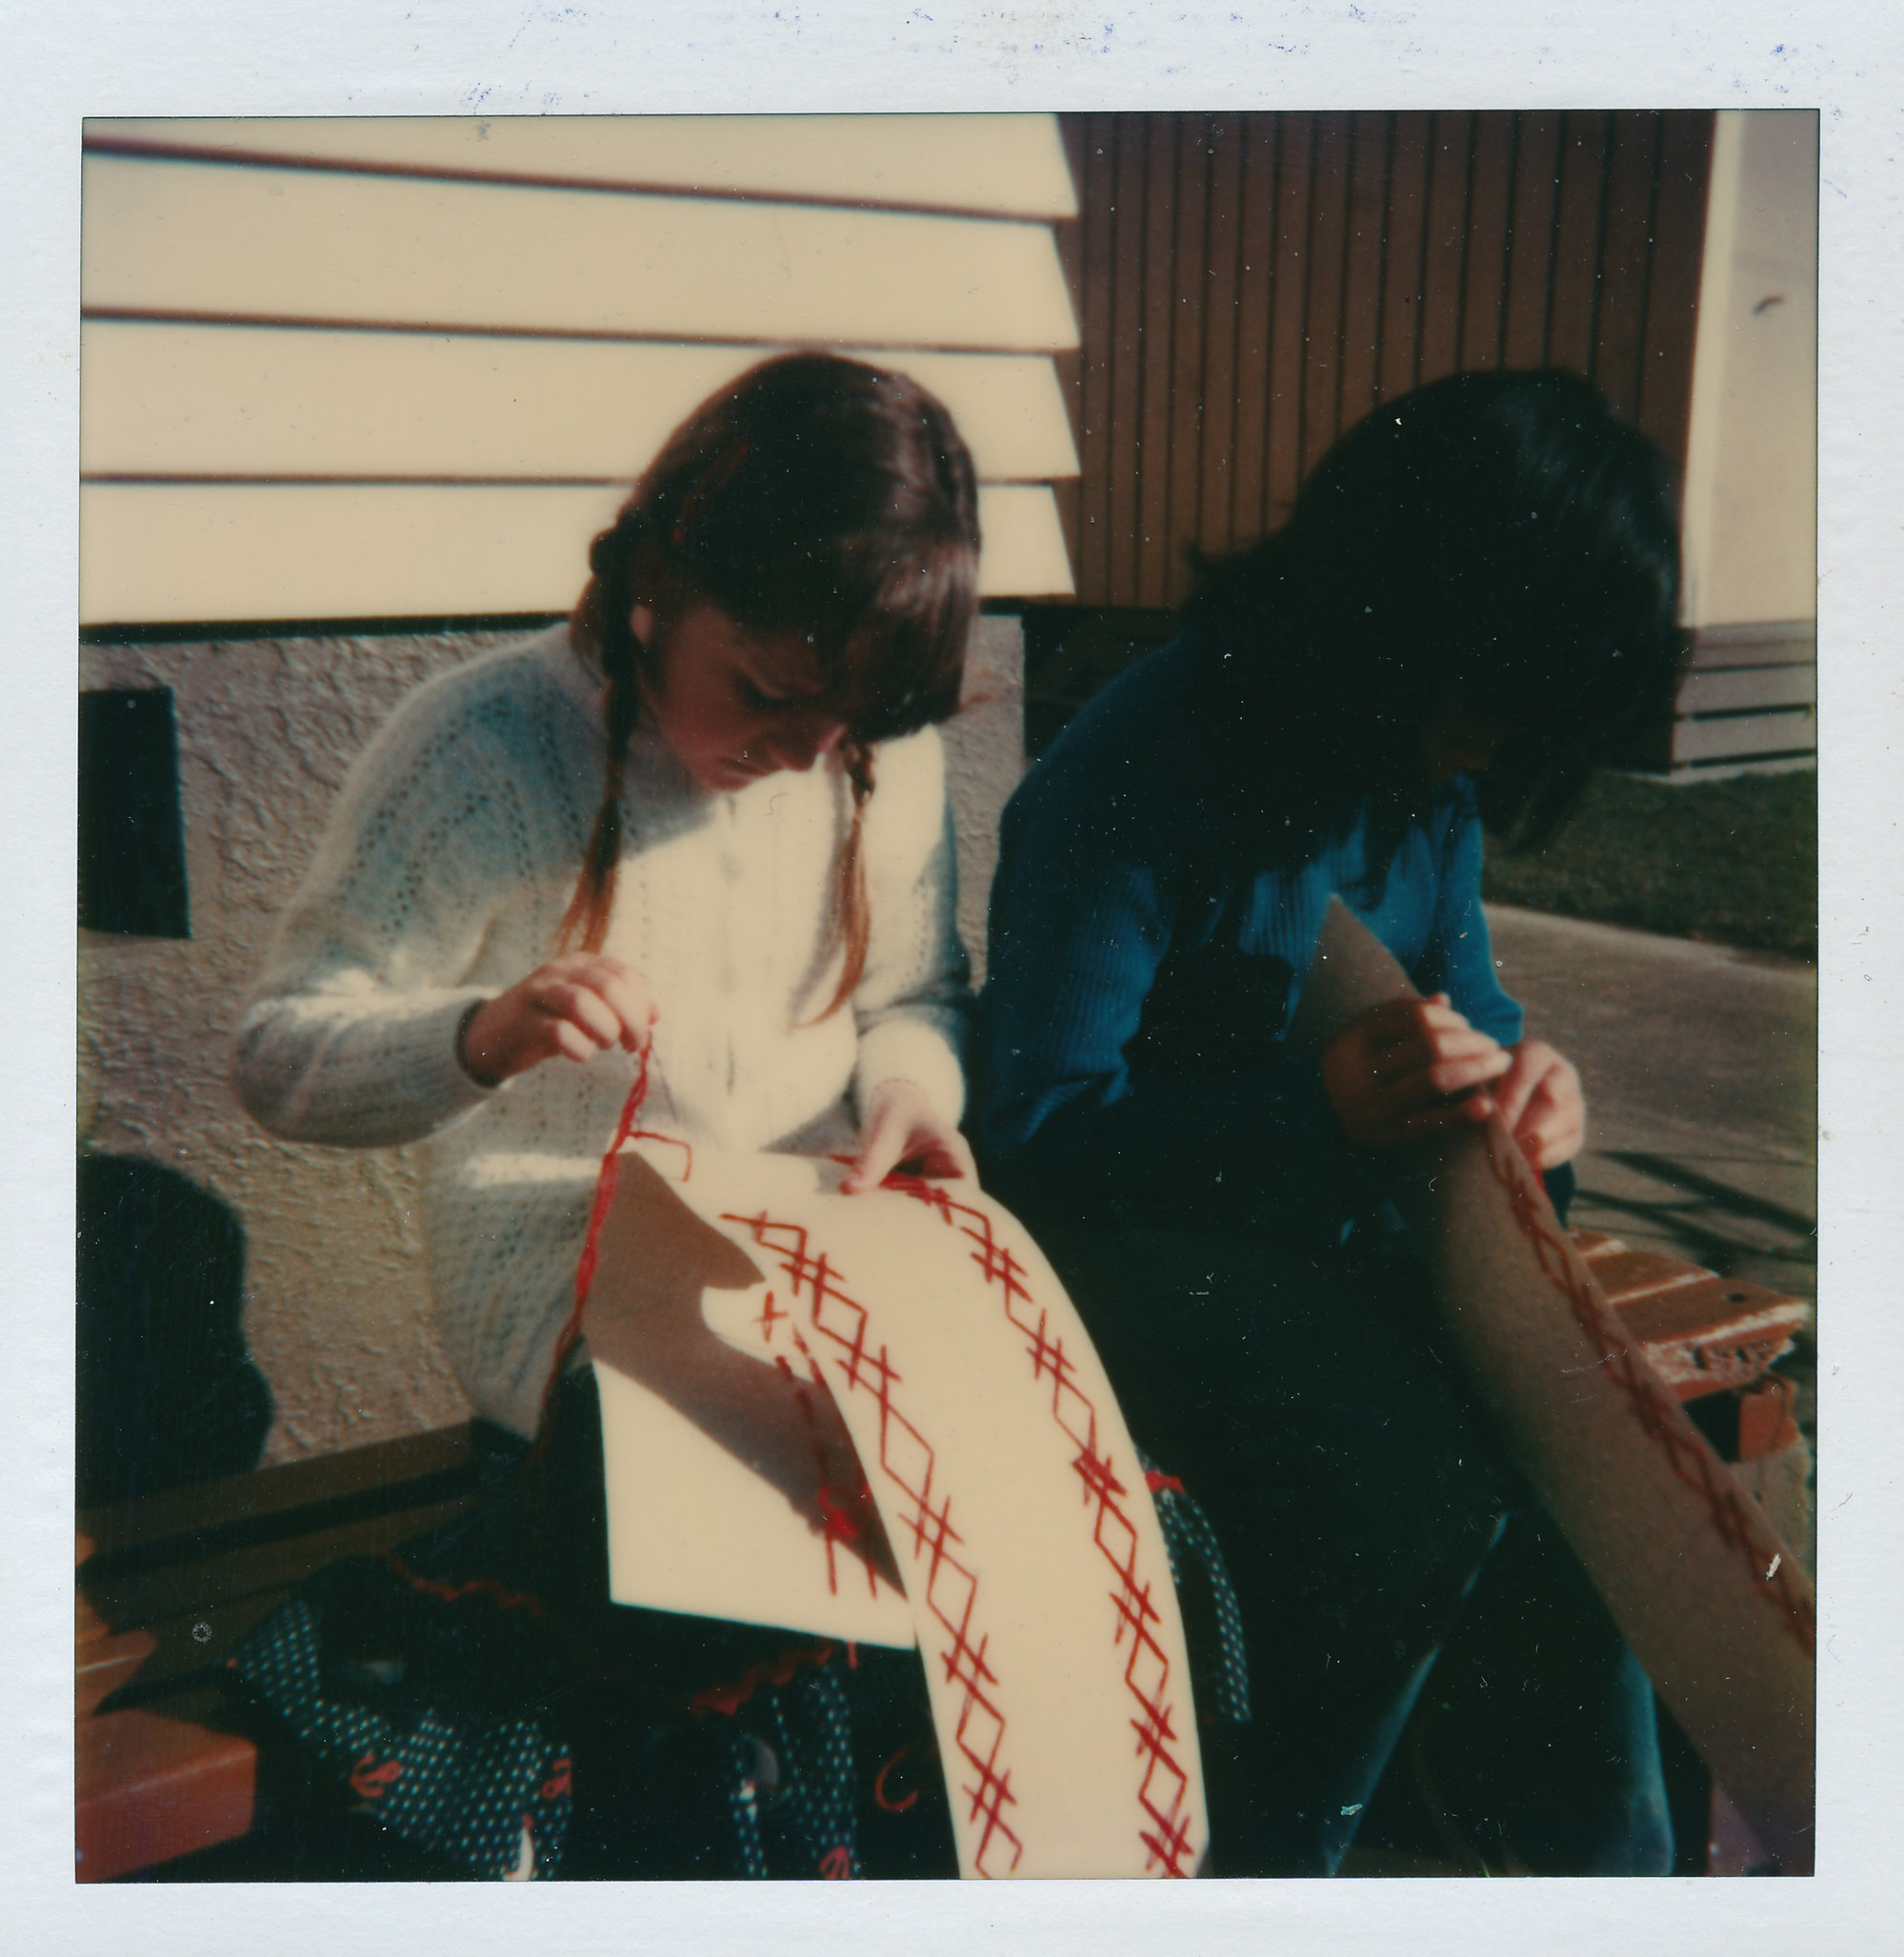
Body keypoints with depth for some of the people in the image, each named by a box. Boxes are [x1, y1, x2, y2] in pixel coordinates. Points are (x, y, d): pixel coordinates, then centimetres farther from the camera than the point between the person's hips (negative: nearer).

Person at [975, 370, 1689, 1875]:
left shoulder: (1431, 772, 2)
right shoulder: (1140, 773, -21)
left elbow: (1464, 993, 14)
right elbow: (1036, 1125, -20)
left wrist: (1524, 1083, -11)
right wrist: (1324, 1108, -31)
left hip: (1335, 1222, 7)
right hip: (1140, 1233, -7)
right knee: (1420, 1492, -26)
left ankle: (1573, 1837, 14)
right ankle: (1273, 1863, 3)